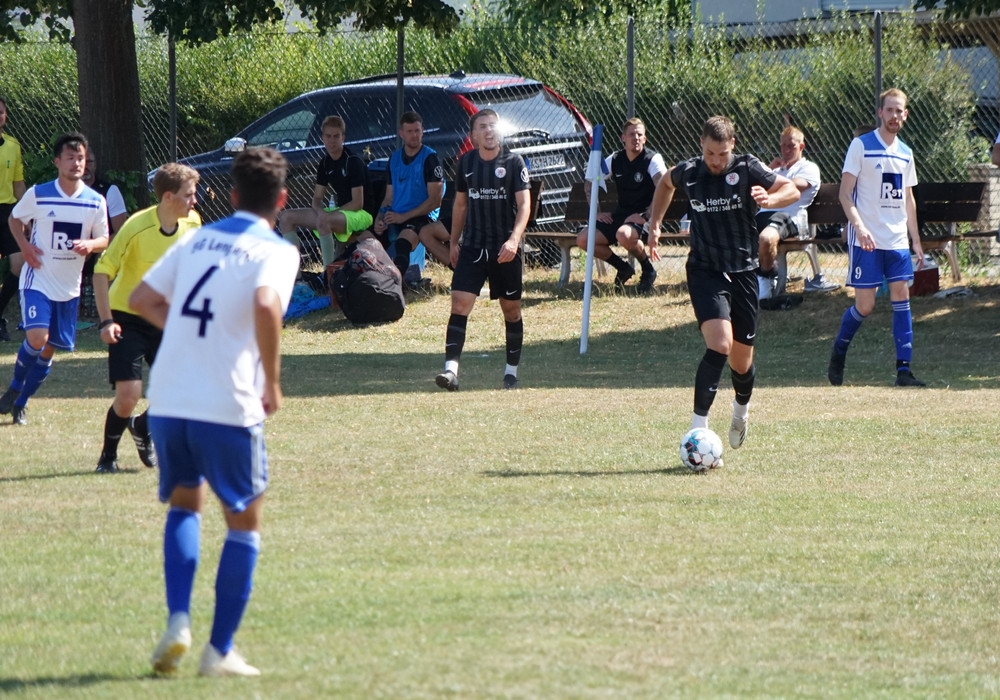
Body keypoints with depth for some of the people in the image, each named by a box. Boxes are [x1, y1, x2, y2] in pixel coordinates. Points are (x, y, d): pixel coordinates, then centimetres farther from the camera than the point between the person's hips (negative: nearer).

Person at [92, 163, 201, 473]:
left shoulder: (192, 223, -7)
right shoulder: (137, 228, -23)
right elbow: (102, 271, -18)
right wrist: (106, 321, -24)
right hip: (128, 318, -5)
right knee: (128, 394, -15)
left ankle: (143, 428, 28)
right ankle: (108, 455, 11)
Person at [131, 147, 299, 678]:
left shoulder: (195, 240, 14)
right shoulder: (275, 251, -3)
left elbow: (141, 299, 15)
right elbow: (266, 305, -23)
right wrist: (273, 382, -13)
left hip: (167, 400, 5)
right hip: (228, 407, -5)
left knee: (184, 505, 25)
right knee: (244, 524, 12)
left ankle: (177, 622, 5)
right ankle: (219, 651, 9)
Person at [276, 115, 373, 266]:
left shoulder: (353, 162, -15)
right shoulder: (325, 163, 8)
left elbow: (358, 203, -18)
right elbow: (317, 198, 12)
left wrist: (327, 214, -18)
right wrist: (321, 211, -12)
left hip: (360, 214, -9)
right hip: (338, 211, 9)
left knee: (323, 221, -40)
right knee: (286, 217, 0)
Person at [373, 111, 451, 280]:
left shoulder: (429, 158, -5)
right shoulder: (394, 158, 15)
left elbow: (435, 201, -9)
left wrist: (404, 217, -14)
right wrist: (379, 219, 0)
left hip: (422, 218, -7)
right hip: (396, 220, 7)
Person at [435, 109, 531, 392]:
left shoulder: (513, 162, -5)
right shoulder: (466, 162, 6)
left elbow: (524, 203, -12)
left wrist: (514, 238, -26)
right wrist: (454, 242, 15)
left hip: (505, 249, -2)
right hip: (472, 246, 2)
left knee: (511, 310, 8)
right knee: (459, 304, -13)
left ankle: (511, 372, 22)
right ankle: (451, 370, -19)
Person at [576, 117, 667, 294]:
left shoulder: (653, 159, -10)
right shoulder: (615, 160, 7)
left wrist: (645, 216, -28)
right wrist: (596, 212, 8)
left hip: (645, 218, -6)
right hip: (621, 215, 6)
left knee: (624, 235, -39)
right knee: (583, 239, -9)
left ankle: (648, 270, -10)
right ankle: (623, 268, 11)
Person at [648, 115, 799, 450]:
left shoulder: (747, 169, -8)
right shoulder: (688, 172, -3)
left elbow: (791, 189, -11)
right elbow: (665, 183, 20)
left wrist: (770, 199, -31)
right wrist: (655, 223, 17)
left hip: (743, 271, 1)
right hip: (704, 272, -1)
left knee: (741, 360, 12)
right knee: (719, 345, -25)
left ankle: (741, 408, 46)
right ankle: (698, 427, -26)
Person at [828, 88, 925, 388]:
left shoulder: (905, 153, 13)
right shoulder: (861, 146, -5)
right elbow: (845, 194, -9)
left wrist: (916, 240, 16)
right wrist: (859, 226, -23)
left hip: (898, 240, 5)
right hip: (866, 241, -5)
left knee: (901, 296, -3)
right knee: (864, 305, -5)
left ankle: (904, 369, -3)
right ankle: (838, 354, 20)